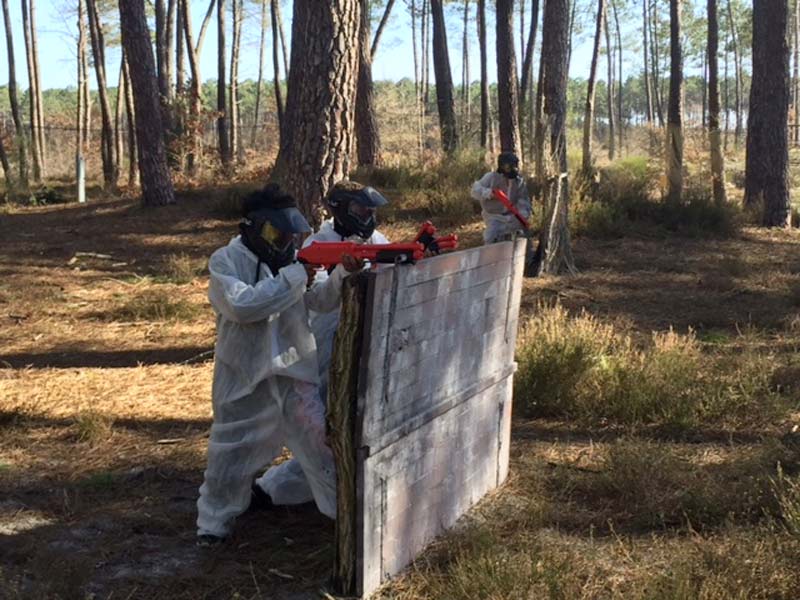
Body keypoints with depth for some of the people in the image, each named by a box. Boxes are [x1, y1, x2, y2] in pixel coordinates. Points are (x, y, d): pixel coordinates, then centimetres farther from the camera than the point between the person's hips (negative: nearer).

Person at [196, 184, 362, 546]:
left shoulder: (290, 258, 3)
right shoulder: (225, 261, -12)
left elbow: (321, 301, -2)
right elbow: (241, 306, -28)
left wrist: (344, 273, -22)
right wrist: (294, 278, -26)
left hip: (293, 372, 4)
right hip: (243, 377, -4)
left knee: (321, 440, 7)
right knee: (232, 450, 10)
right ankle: (214, 519, 30)